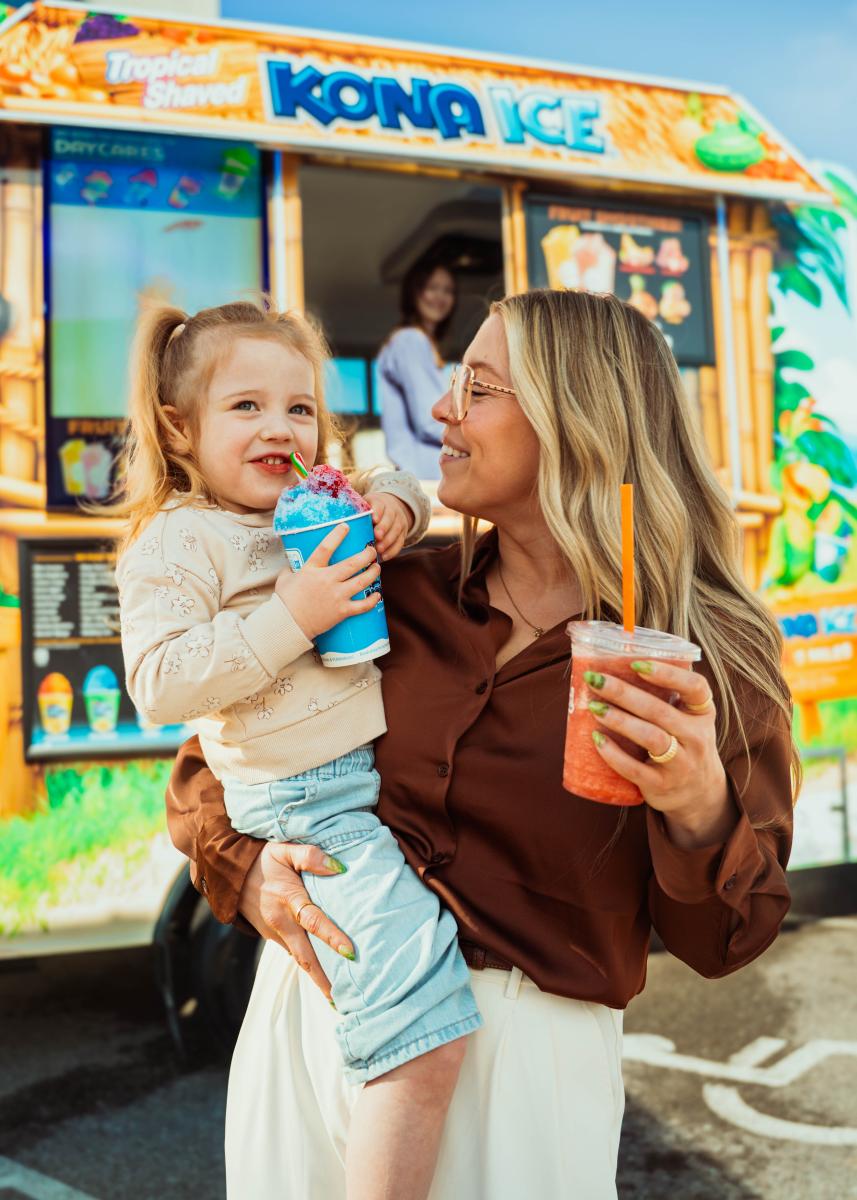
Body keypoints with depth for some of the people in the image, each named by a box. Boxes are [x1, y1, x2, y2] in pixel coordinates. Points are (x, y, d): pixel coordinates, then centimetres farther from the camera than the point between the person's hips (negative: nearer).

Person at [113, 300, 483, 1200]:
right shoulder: (176, 541, -7)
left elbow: (400, 487, 30)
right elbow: (158, 686, -16)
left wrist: (395, 504, 5)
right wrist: (287, 619, -22)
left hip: (395, 772, 9)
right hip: (316, 808, -9)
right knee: (424, 1035, -16)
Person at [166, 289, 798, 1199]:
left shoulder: (713, 656, -9)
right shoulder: (399, 597, -3)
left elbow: (722, 943, -6)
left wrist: (701, 812, -25)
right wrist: (244, 866, -14)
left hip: (525, 1041, -2)